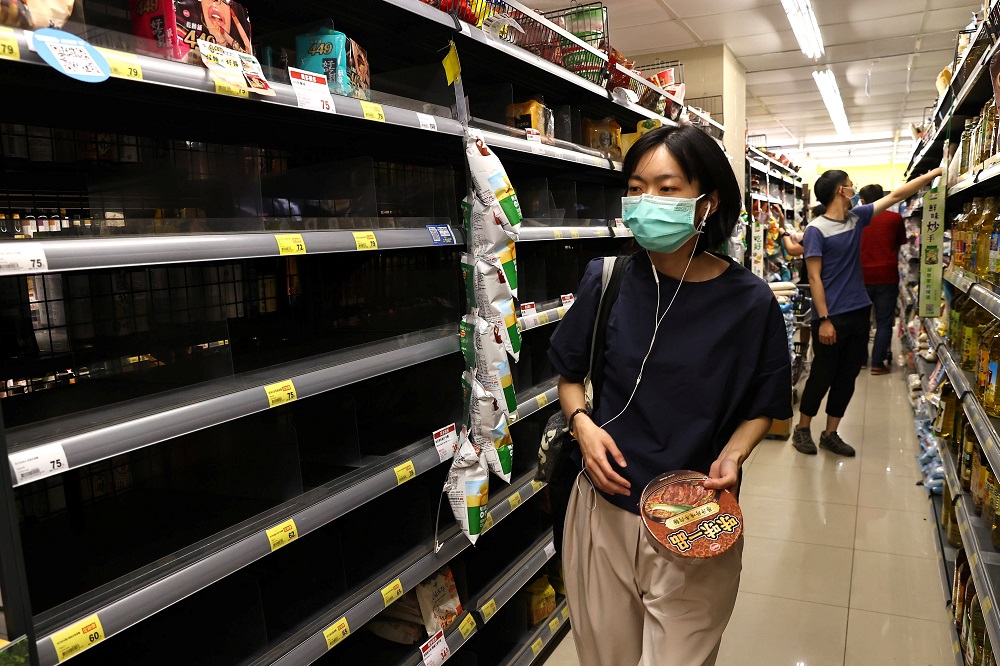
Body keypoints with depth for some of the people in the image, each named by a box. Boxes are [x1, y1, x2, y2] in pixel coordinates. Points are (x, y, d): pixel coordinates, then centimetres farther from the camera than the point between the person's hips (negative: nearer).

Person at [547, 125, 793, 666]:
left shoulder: (749, 302, -11)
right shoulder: (607, 280, -7)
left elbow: (763, 407, 2)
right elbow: (570, 371, 7)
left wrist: (733, 454, -16)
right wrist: (582, 422, -11)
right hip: (604, 508, 2)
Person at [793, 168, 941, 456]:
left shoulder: (857, 217, 9)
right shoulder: (816, 229, -11)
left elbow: (895, 196, 19)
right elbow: (814, 277, -15)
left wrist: (933, 174, 18)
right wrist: (824, 320, -18)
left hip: (859, 313, 7)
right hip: (831, 317, -7)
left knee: (847, 378, 11)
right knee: (821, 377, 2)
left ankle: (830, 435, 22)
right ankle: (802, 430, 19)